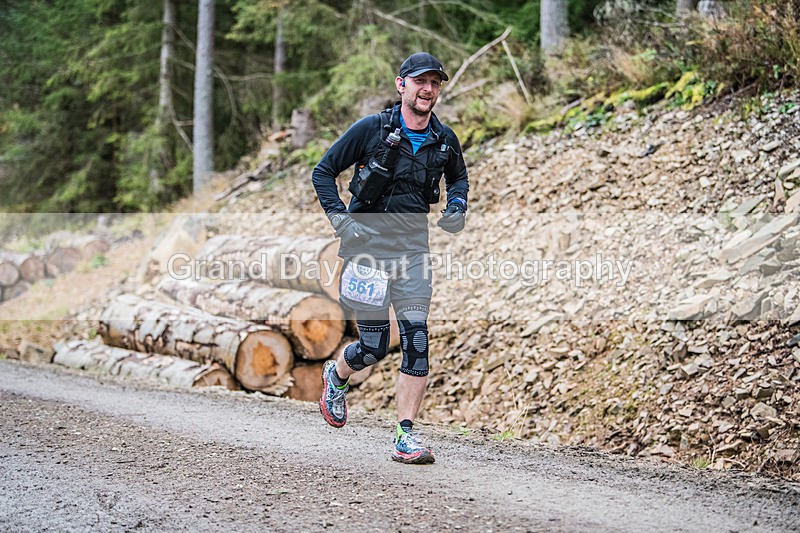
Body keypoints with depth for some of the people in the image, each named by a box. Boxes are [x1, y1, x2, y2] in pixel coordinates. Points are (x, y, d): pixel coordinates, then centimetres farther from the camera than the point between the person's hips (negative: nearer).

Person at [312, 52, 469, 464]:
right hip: (368, 241, -3)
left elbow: (459, 177, 25)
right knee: (374, 346, -2)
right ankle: (336, 375, 33)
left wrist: (457, 207, 5)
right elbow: (323, 172, 0)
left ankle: (406, 436, -5)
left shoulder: (444, 139, 4)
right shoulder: (371, 129, -7)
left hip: (413, 246, 3)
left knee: (416, 337, -10)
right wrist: (340, 219, -11)